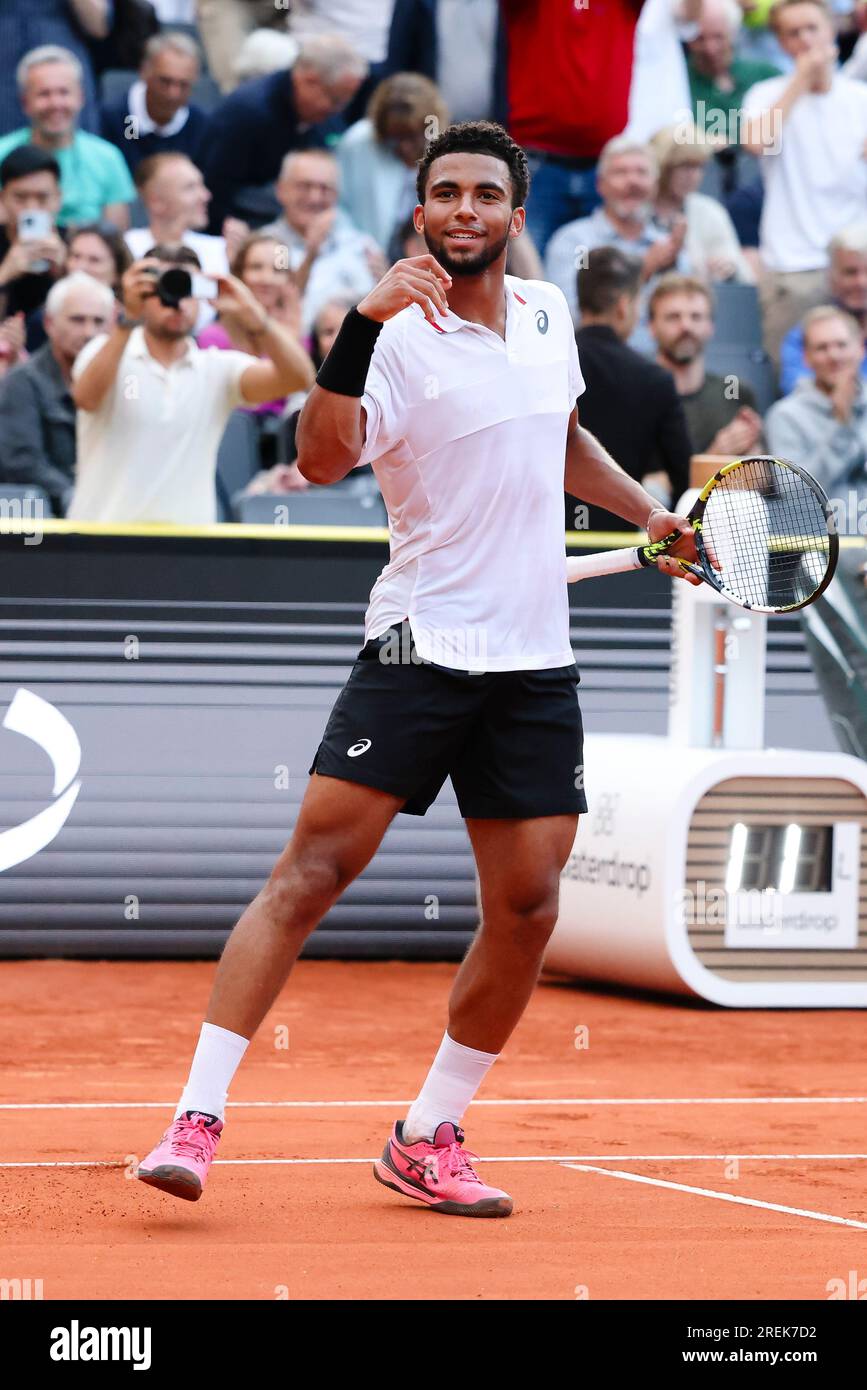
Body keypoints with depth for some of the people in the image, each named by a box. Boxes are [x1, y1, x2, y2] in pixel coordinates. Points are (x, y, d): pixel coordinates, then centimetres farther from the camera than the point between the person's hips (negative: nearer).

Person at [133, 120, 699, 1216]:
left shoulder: (548, 314, 11)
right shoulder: (400, 339, -10)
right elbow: (322, 459, -28)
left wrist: (650, 515, 25)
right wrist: (363, 322, -37)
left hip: (535, 664, 6)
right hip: (419, 648, -6)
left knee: (526, 909, 2)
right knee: (313, 869, -12)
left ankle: (426, 1142, 15)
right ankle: (197, 1117, -11)